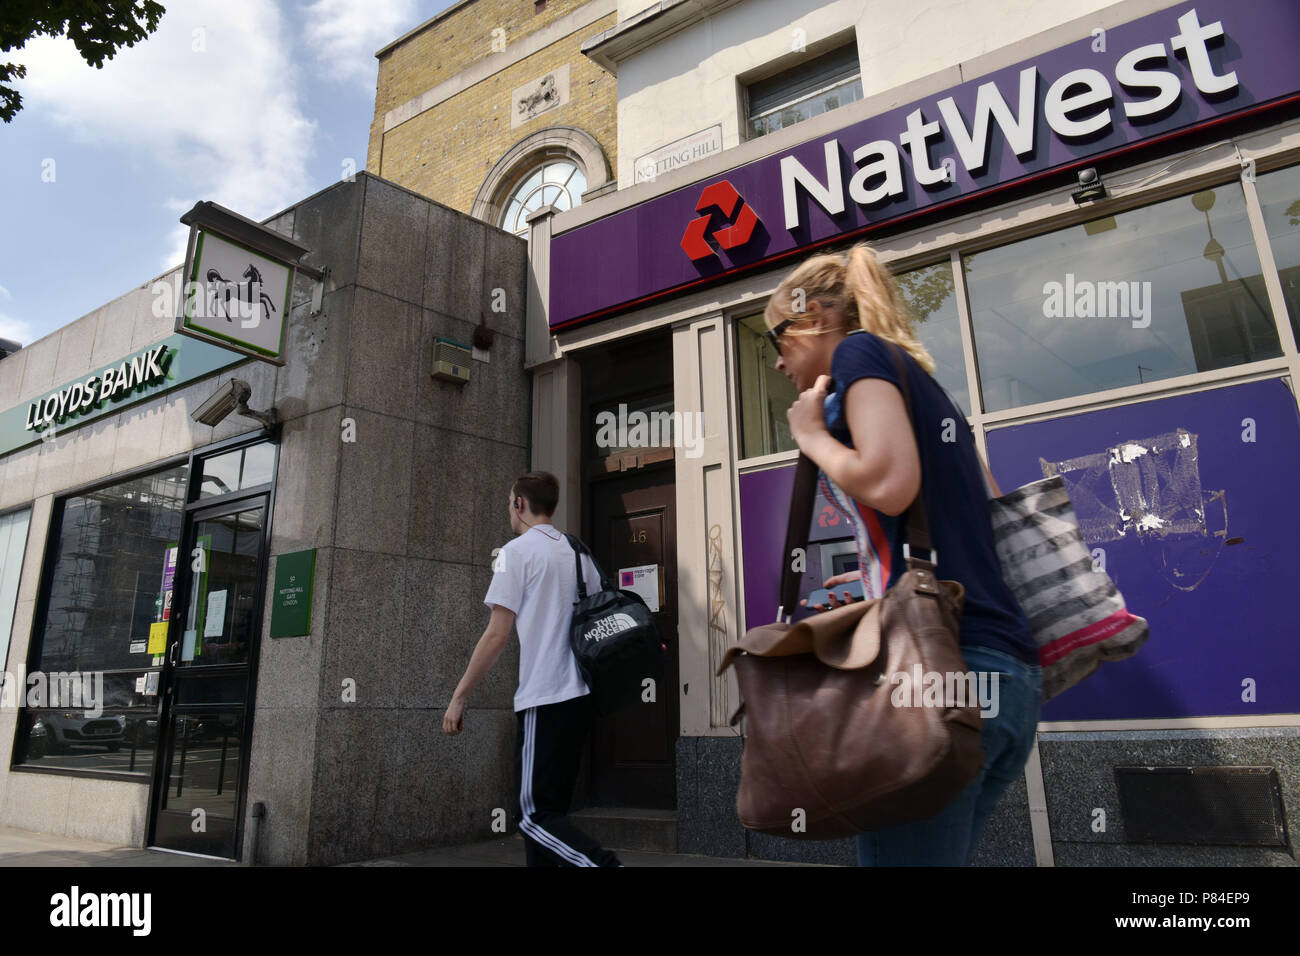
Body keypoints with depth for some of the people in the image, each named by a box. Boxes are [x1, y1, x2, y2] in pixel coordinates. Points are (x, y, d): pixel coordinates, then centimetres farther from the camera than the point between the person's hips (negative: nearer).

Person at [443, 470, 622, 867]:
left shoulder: (517, 551, -6)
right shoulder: (579, 552, 14)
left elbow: (496, 636, -10)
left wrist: (459, 697, -4)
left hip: (545, 699, -8)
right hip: (582, 695, 8)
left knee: (535, 814, -3)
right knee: (548, 806, 15)